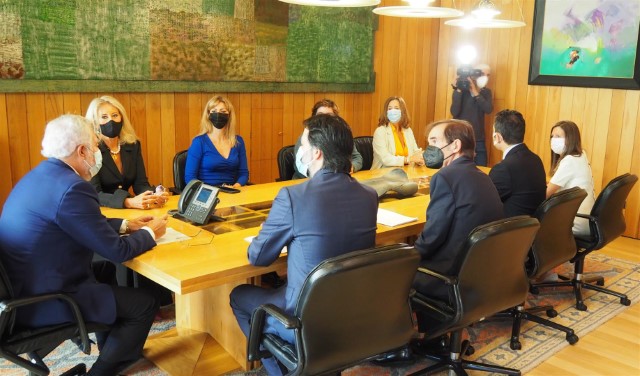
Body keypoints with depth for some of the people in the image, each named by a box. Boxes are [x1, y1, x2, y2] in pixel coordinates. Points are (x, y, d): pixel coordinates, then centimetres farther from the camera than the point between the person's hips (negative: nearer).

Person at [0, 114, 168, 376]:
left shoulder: (40, 175, 6)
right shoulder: (72, 187, -24)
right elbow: (117, 251, -19)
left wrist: (125, 225, 17)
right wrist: (150, 233, -2)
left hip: (22, 287, 10)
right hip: (44, 300, -10)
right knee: (145, 304, -1)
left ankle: (110, 346, 44)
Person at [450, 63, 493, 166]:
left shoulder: (486, 92, 8)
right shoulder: (461, 90, -4)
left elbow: (488, 109, -12)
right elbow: (454, 112, -17)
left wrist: (474, 91, -16)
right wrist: (458, 90, -20)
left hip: (479, 141, 4)